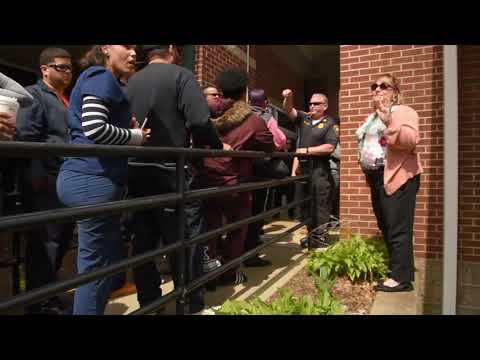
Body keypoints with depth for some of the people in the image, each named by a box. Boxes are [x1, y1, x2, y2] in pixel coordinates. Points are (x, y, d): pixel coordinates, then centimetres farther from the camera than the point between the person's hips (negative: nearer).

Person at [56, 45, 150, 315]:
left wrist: (131, 130, 10)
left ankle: (90, 306, 27)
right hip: (94, 179, -10)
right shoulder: (102, 77, -6)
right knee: (97, 265, -2)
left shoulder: (103, 80, 24)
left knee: (110, 259, 15)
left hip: (90, 178, 10)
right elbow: (94, 128, -21)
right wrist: (136, 136, -6)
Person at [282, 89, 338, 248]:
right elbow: (289, 110, -2)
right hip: (302, 167, 6)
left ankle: (321, 237, 10)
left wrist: (307, 150, -13)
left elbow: (329, 147, -13)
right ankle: (311, 234, 25)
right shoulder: (303, 118, 11)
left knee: (320, 204, -1)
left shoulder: (330, 124, -3)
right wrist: (288, 98, -23)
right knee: (303, 203, 12)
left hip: (319, 169, -6)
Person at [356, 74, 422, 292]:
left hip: (398, 177, -9)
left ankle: (401, 278, 1)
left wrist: (390, 124, -28)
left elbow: (411, 141, -21)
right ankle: (397, 267, 28)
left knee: (398, 228, -7)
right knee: (385, 227, 15)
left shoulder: (403, 112, -5)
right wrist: (368, 174, 21)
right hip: (377, 178, 9)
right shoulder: (372, 117, 21)